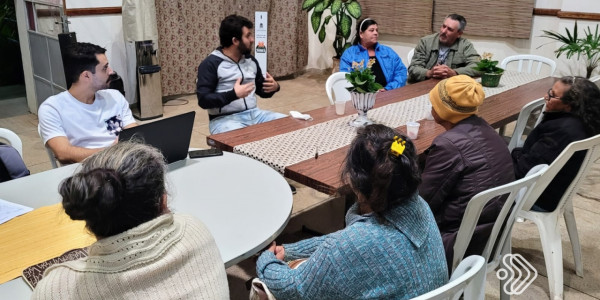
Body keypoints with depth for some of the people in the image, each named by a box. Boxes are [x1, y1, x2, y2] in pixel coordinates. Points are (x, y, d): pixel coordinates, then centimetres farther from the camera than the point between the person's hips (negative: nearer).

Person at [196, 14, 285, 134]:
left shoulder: (251, 60, 12)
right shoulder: (211, 64, -8)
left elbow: (261, 90, 21)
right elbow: (203, 100, -14)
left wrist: (274, 87, -2)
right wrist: (233, 94, -25)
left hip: (254, 113, 7)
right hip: (224, 119, -7)